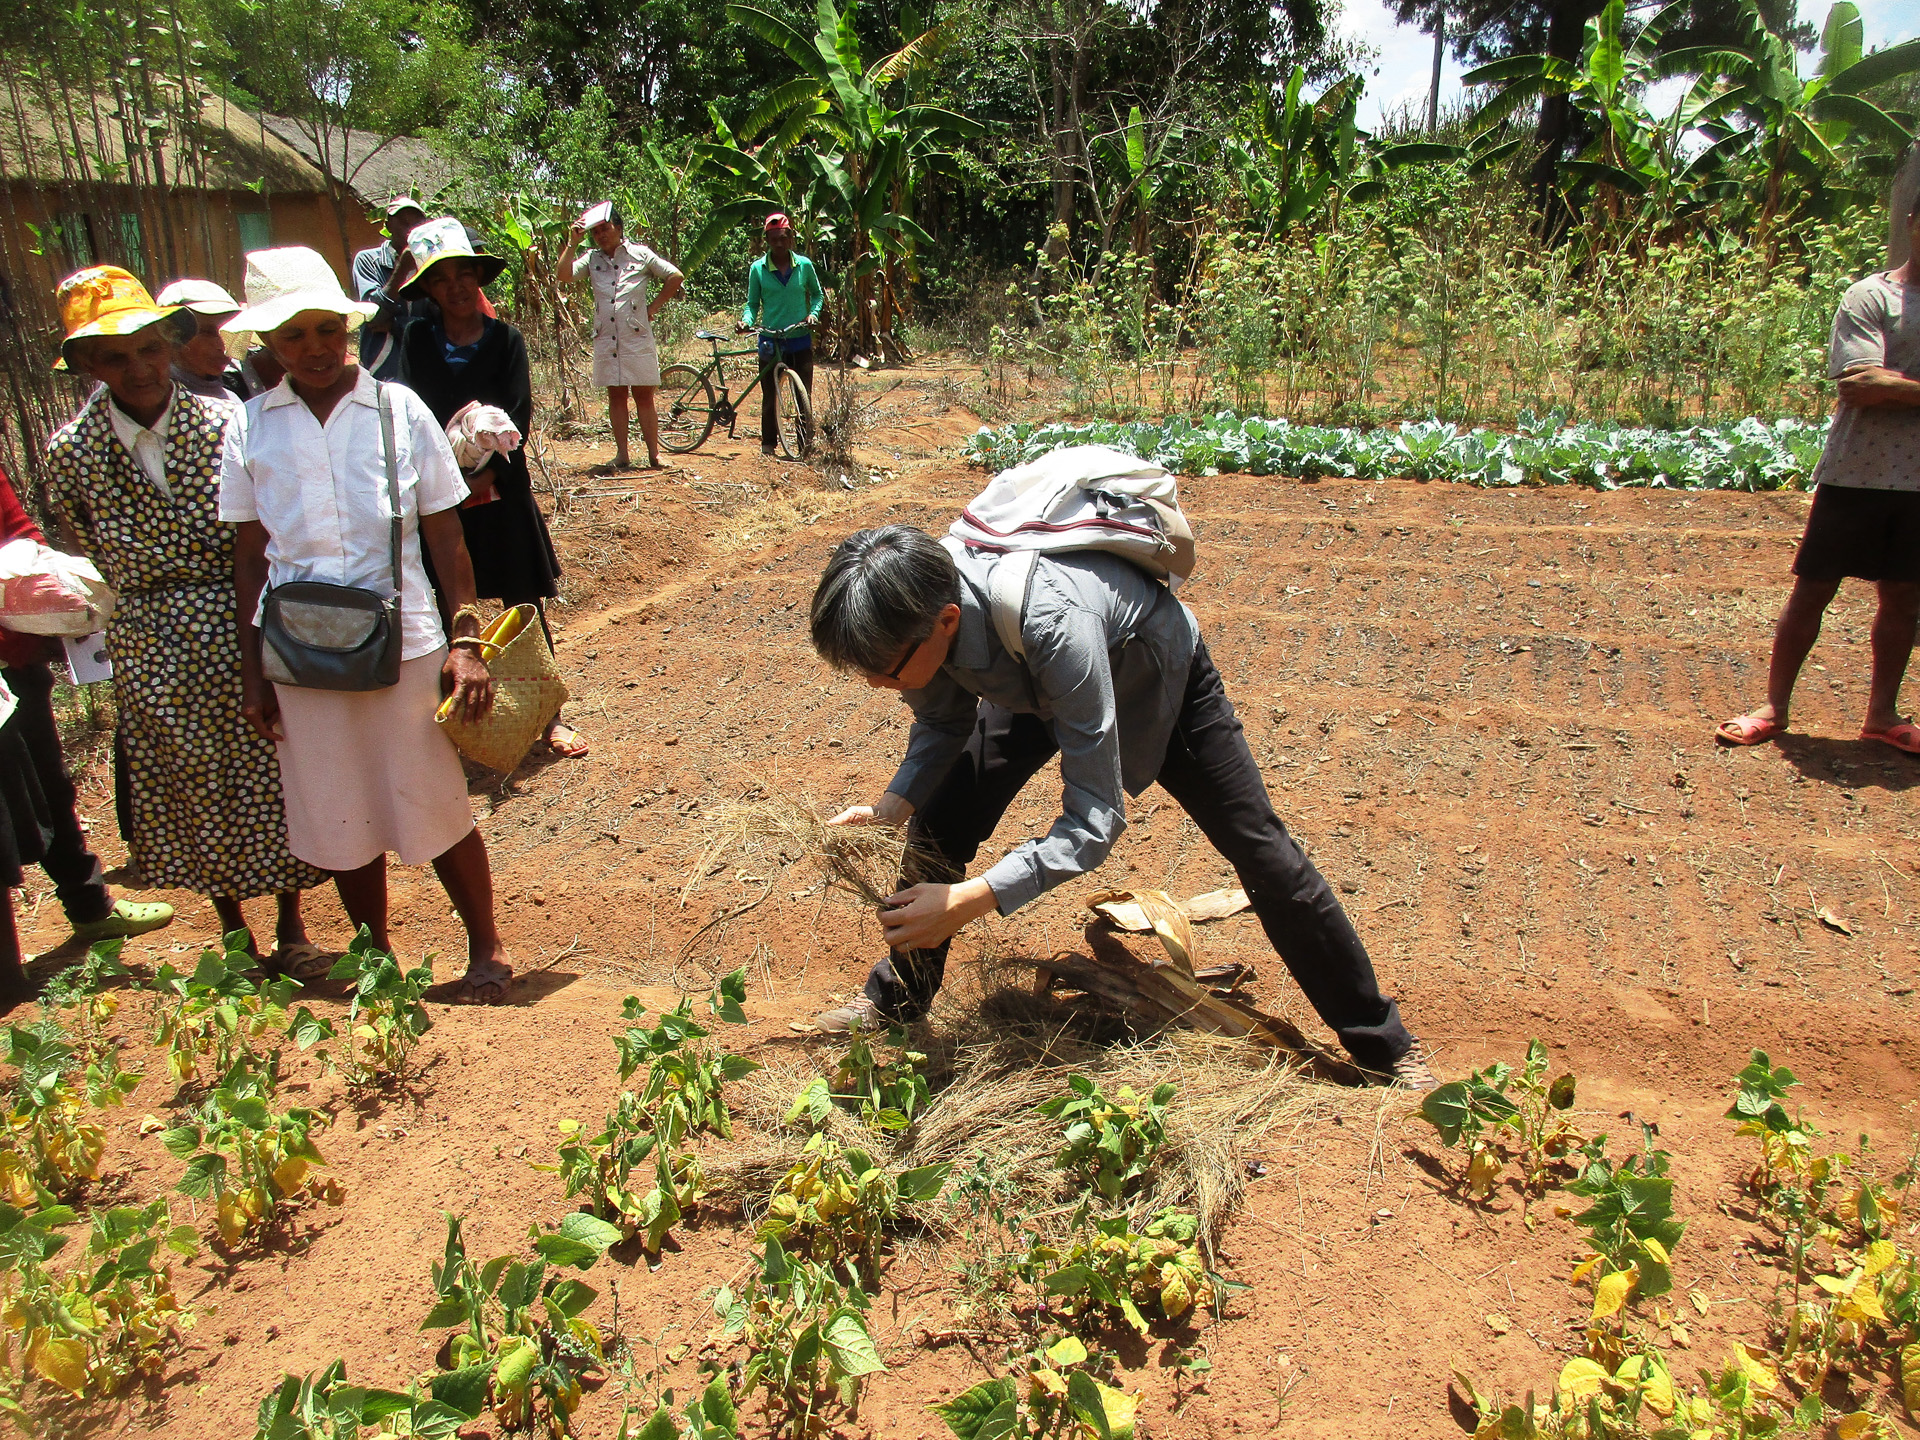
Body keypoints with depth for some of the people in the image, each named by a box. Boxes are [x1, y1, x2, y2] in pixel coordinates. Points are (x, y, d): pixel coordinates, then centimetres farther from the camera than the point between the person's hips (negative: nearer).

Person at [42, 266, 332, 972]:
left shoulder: (223, 423, -7)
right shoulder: (72, 451, -4)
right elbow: (87, 549, 11)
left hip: (241, 631, -1)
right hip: (152, 649, 1)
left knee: (270, 775, 6)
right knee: (190, 790, 12)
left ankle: (291, 928, 23)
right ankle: (233, 931, 31)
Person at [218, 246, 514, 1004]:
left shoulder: (399, 410, -3)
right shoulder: (250, 427, 2)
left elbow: (446, 536, -1)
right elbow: (249, 557, 7)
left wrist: (466, 640, -9)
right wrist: (252, 670, 5)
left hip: (404, 645, -2)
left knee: (437, 809, 6)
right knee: (342, 824, 13)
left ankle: (486, 948, 25)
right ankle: (377, 958, 32)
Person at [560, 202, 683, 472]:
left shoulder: (640, 254, 1)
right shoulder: (592, 258, 7)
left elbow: (675, 278, 4)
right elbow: (564, 274, -6)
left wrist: (653, 308, 2)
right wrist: (572, 244, -11)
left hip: (637, 338, -3)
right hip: (605, 338, 3)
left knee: (643, 397, 0)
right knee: (616, 397, 6)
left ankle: (654, 455, 4)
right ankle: (622, 455, 10)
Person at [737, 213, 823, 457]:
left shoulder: (804, 265, 2)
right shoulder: (757, 269, 0)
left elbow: (817, 294, 14)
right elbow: (752, 303, 5)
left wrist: (813, 313, -5)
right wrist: (747, 320, -15)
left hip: (800, 340, 0)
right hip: (770, 341, 0)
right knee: (769, 398, 5)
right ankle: (768, 443, 18)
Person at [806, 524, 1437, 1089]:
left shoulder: (1052, 626, -48)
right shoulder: (913, 605, -30)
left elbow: (1096, 820, -42)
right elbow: (942, 723, -8)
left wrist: (971, 901, -49)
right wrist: (893, 804, -25)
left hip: (1159, 676, -5)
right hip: (1030, 687, 5)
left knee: (1261, 850, -2)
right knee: (939, 825, -5)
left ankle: (1384, 1045, 16)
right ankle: (897, 999, 20)